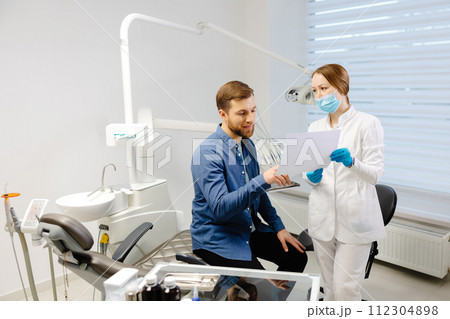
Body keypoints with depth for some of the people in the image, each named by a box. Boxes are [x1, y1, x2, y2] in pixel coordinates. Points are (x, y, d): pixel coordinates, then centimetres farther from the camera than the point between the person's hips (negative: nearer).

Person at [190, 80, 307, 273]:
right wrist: (263, 180, -37)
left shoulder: (247, 145, 6)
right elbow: (220, 208, -29)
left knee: (296, 256, 2)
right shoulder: (207, 153, -21)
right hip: (215, 238, -8)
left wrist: (278, 227, 8)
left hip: (249, 229, 8)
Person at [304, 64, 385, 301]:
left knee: (345, 288, -4)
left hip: (354, 219, -4)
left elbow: (375, 173, -8)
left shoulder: (367, 123, -3)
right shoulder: (315, 127, 11)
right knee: (329, 287, 13)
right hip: (322, 218, 4)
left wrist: (350, 161, -27)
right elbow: (308, 173, 11)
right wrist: (312, 177, -12)